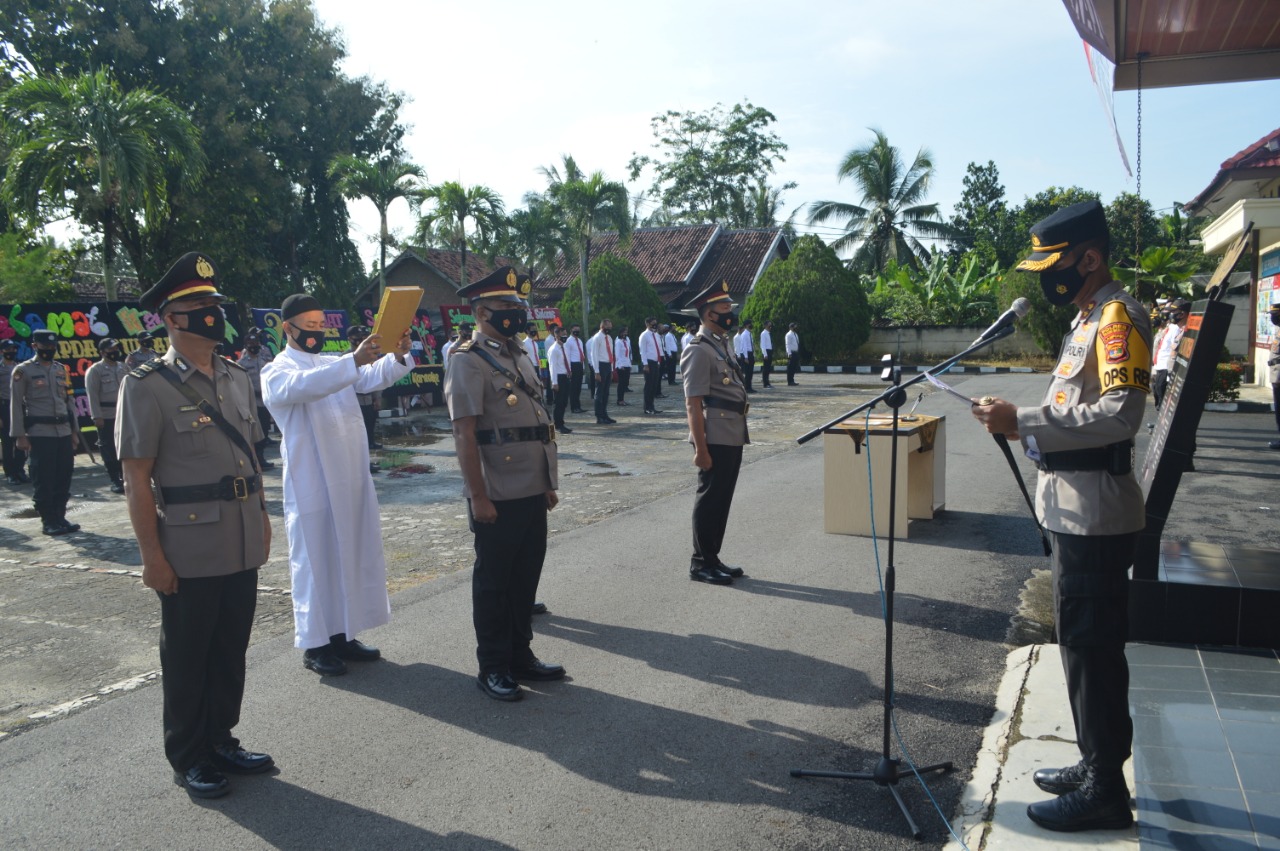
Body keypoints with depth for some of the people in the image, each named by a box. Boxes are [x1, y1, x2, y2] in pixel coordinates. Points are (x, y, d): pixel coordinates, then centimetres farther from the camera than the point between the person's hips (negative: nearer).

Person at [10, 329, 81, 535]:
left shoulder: (62, 370, 14)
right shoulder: (23, 370, -1)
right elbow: (16, 404, -4)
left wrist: (74, 431, 12)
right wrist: (19, 435, -9)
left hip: (64, 432, 5)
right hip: (39, 433, -5)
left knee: (64, 478, 6)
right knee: (43, 480, -2)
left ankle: (60, 517, 16)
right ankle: (48, 521, 5)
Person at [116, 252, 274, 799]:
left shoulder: (236, 379, 10)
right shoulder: (146, 386, -10)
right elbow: (136, 478, -12)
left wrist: (262, 520, 14)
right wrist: (152, 555, -14)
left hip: (242, 549, 6)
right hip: (189, 554, -6)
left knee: (231, 652, 16)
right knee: (187, 658, 9)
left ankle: (220, 741, 33)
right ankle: (189, 759, 25)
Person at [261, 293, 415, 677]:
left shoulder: (334, 364, 16)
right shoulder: (276, 373, -5)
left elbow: (375, 377, 1)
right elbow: (305, 385, -27)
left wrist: (397, 356, -20)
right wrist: (355, 360, -39)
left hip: (353, 481, 7)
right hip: (312, 487, -7)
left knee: (355, 557, 11)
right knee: (316, 563, 1)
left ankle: (343, 635, 23)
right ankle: (314, 644, 12)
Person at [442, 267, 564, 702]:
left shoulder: (519, 356, 14)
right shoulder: (468, 361, -12)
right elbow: (464, 433, -17)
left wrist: (548, 483, 18)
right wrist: (478, 496, -19)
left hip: (532, 492, 8)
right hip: (497, 497, -8)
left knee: (526, 576, 16)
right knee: (493, 581, 5)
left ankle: (520, 654, 30)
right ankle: (493, 667, 18)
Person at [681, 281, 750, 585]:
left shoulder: (724, 344, 15)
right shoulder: (699, 350, -14)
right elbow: (693, 404, -18)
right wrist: (701, 448, -21)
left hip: (733, 437, 9)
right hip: (715, 440, -9)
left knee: (722, 498, 14)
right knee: (710, 499, 0)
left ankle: (712, 558, 25)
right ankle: (701, 563, 11)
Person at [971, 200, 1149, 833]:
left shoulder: (1118, 316, -14)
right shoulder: (1088, 321, 16)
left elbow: (1119, 415, -26)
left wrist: (1023, 420, -24)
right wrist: (1022, 425, 7)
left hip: (1095, 515, -10)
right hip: (1076, 511, 10)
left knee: (1090, 645, -2)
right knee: (1086, 642, 17)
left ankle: (1105, 792, 10)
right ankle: (1097, 765, 31)